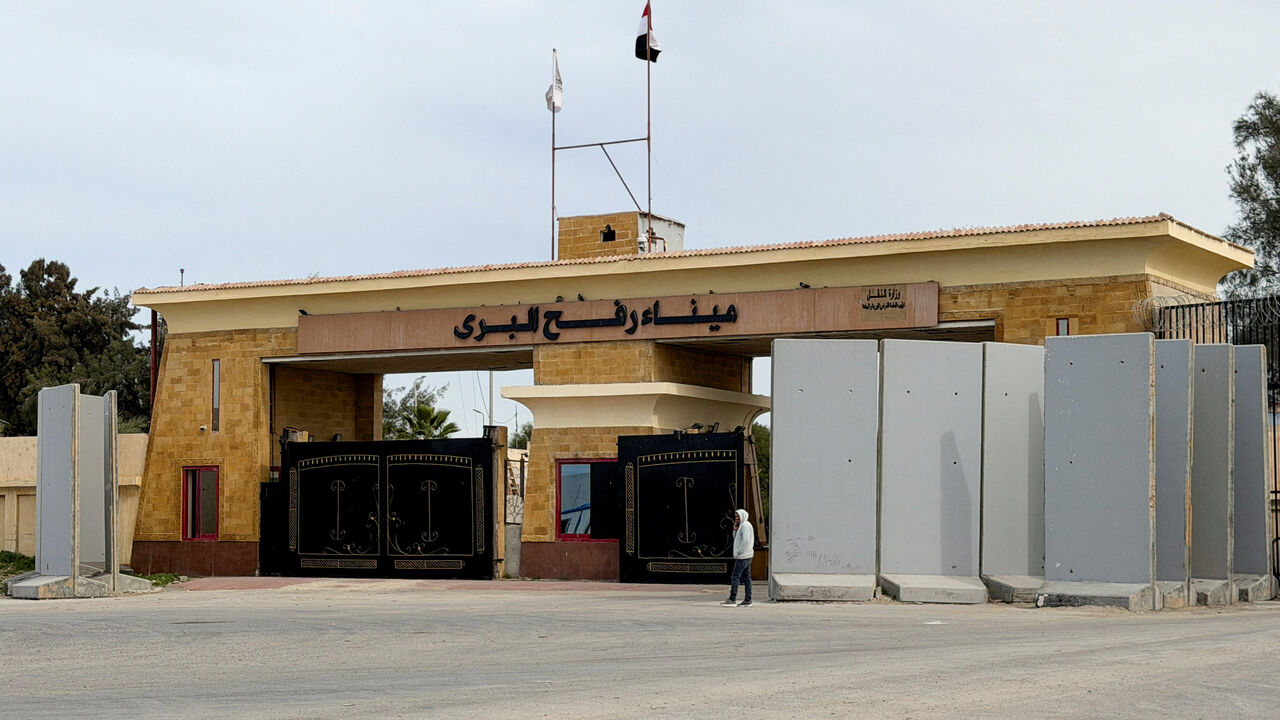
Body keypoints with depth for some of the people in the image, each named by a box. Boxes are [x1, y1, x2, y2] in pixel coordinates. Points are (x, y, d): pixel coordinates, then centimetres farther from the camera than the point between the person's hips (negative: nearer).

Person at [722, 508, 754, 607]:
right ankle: (747, 600, 8)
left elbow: (746, 540, -24)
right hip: (747, 556, 10)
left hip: (742, 557, -10)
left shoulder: (745, 525, -13)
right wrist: (735, 529, 7)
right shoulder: (742, 525, 19)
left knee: (735, 577, -9)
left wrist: (739, 552, -18)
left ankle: (732, 599, -10)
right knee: (746, 577, 8)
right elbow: (736, 538, 22)